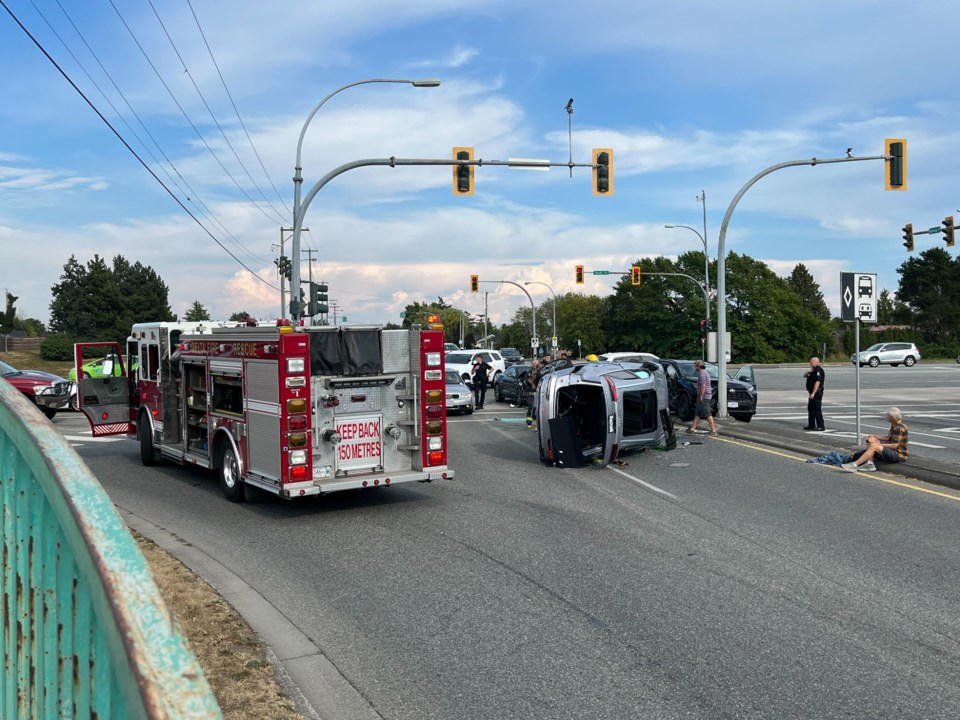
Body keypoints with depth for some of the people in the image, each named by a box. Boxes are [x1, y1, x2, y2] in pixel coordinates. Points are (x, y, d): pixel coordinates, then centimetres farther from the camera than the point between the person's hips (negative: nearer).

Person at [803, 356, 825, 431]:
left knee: (817, 409, -9)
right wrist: (808, 372, -1)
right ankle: (811, 425, 21)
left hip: (816, 393, -10)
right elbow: (804, 375, 23)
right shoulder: (813, 370, 17)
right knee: (810, 409, 14)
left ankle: (820, 426, -7)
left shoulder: (818, 370, -16)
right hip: (812, 393, 10)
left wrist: (813, 393, -29)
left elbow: (817, 382, -24)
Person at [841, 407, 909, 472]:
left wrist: (879, 444, -19)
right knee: (872, 439, 6)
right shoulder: (894, 425, 12)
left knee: (873, 446, -27)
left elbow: (895, 446, -23)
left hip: (900, 455, -11)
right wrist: (875, 436, 5)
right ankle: (869, 464, -11)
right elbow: (888, 438, 19)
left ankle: (854, 465, -28)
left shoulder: (899, 428, -20)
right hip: (893, 451, 11)